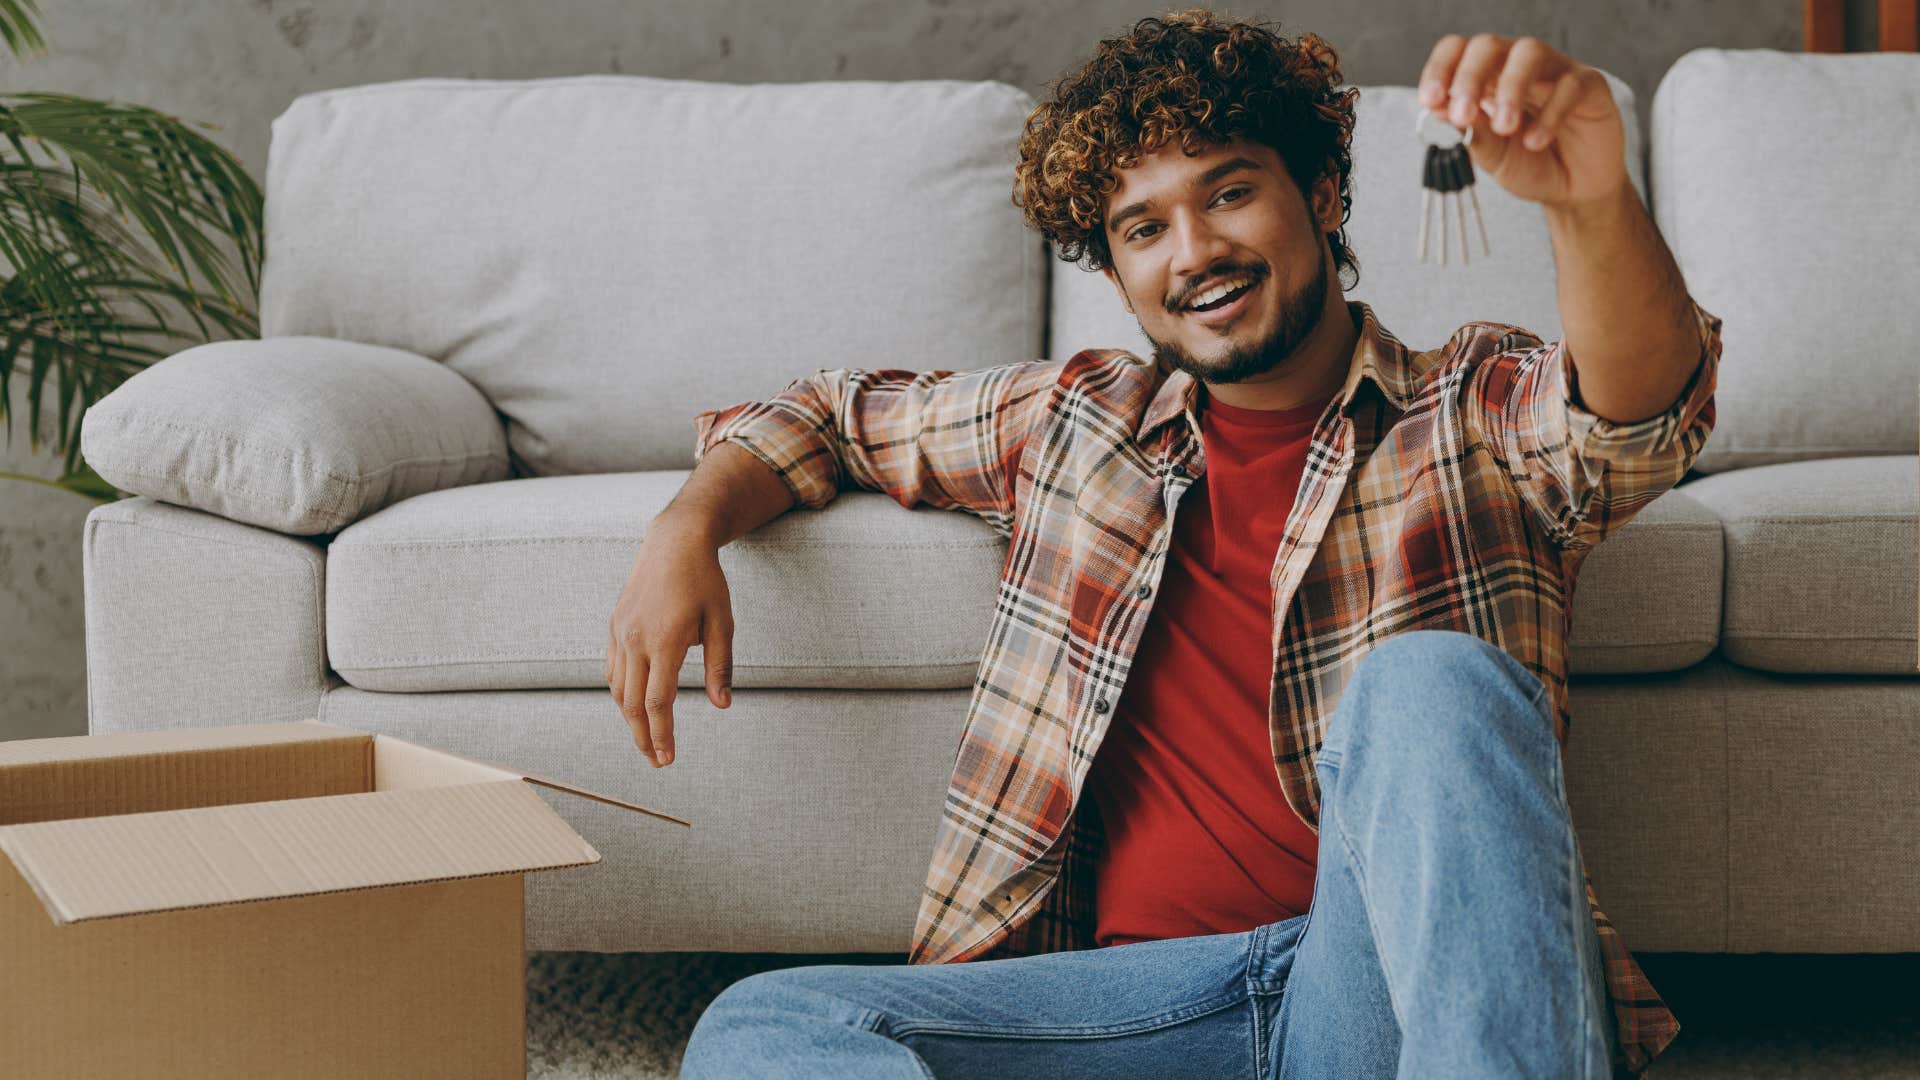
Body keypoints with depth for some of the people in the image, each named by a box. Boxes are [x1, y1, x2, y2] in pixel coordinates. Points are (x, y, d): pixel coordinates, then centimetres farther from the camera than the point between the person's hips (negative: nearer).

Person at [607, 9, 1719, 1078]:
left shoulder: (1480, 407, 9)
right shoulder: (1077, 421, 21)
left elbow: (1641, 411, -14)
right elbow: (832, 414, 36)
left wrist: (1593, 201, -37)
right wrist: (686, 530, 13)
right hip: (1151, 987, 4)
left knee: (1426, 680, -34)